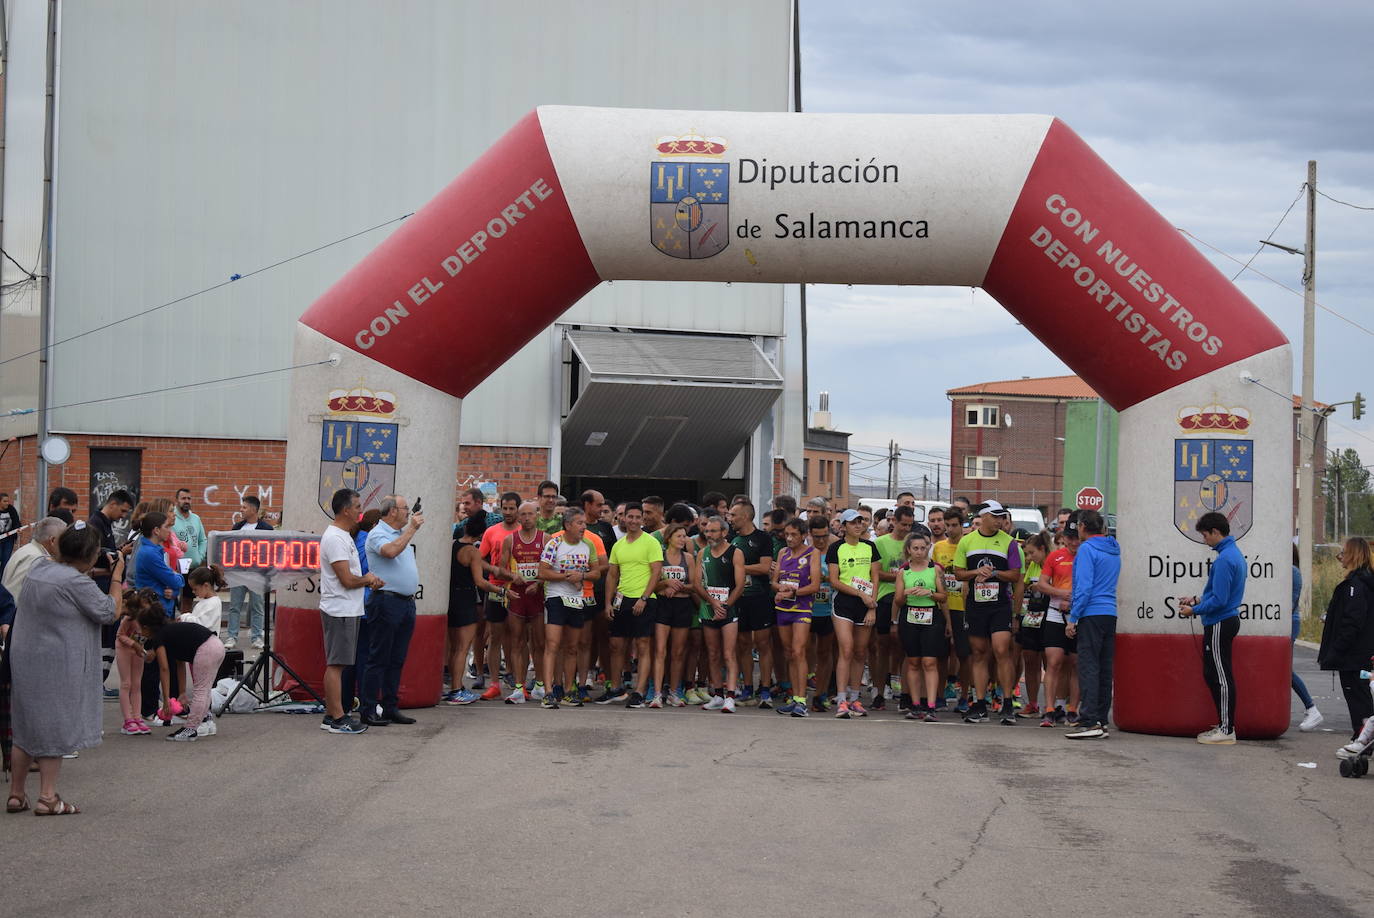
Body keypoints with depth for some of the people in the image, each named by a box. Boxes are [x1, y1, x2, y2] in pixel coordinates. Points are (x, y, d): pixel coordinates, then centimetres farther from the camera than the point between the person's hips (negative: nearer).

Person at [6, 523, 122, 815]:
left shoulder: (39, 569, 6)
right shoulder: (77, 582, -20)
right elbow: (110, 613, -13)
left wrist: (98, 573, 12)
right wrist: (116, 577, -3)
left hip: (25, 660, 8)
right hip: (57, 667, -8)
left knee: (25, 730, 15)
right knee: (54, 729, 3)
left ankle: (16, 794, 21)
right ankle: (47, 797, 5)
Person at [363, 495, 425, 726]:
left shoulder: (402, 534, 19)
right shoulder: (377, 534, -8)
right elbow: (391, 551, -29)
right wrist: (412, 528, -20)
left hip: (407, 602, 9)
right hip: (386, 601, -9)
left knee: (397, 661, 10)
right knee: (378, 660, -6)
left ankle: (390, 708, 15)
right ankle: (369, 711, -3)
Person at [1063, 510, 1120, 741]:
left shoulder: (1087, 549, -8)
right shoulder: (1113, 551, 17)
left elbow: (1084, 587, -14)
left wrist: (1073, 618, -11)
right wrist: (1075, 598, 36)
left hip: (1092, 615, -8)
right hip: (1110, 614, 8)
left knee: (1088, 667, -10)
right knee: (1104, 668, 10)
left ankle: (1090, 722, -15)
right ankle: (1101, 720, 13)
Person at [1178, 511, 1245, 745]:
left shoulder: (1224, 559, -20)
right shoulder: (1235, 554, 13)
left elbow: (1219, 600, -22)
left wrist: (1194, 610, -9)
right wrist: (1197, 600, 16)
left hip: (1219, 625, -10)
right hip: (1227, 620, 10)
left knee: (1221, 677, -4)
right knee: (1213, 674, 15)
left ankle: (1227, 731, 0)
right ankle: (1225, 725, 19)